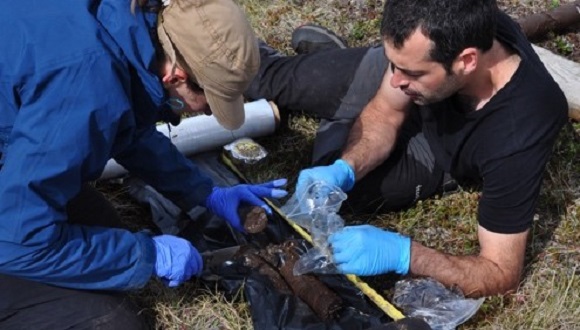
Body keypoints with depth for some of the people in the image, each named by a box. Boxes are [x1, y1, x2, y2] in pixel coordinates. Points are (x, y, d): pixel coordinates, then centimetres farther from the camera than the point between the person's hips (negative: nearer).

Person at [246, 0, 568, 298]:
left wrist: (401, 254, -51)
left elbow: (502, 274, -37)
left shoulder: (515, 138, -48)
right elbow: (386, 112, -17)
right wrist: (343, 169, -36)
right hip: (427, 96, 3)